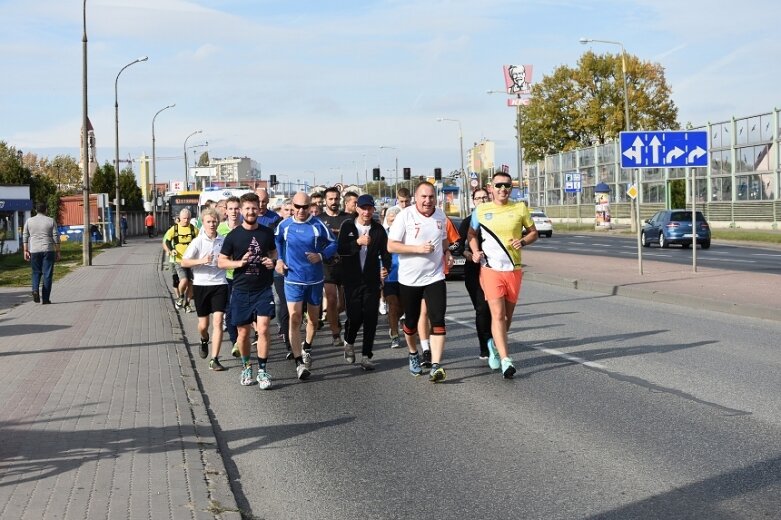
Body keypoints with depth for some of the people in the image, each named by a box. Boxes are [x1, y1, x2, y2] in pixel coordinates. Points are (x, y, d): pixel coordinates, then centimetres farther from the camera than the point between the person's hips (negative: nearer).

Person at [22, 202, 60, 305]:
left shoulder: (29, 221, 6)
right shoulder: (51, 221, 1)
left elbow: (25, 236, 6)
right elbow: (56, 237, -1)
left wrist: (26, 251, 9)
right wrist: (57, 251, 4)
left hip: (34, 250, 2)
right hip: (48, 250, -2)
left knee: (36, 272, 15)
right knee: (47, 274, 2)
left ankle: (35, 290, -11)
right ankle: (46, 299, 0)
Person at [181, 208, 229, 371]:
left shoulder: (224, 240, 1)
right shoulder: (198, 241, -5)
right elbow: (184, 262, -8)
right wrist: (201, 261, -21)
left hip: (219, 284, 0)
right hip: (201, 285, 0)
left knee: (218, 321, -10)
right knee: (203, 324, 10)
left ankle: (214, 360, -6)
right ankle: (204, 341, 46)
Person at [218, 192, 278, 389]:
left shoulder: (267, 233, 3)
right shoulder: (233, 236, -3)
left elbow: (274, 252, 19)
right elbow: (221, 262, 1)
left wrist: (272, 261, -4)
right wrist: (240, 262, -17)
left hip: (263, 289, 0)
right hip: (241, 291, 0)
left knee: (263, 329, -10)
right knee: (243, 332, 8)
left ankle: (262, 370, -1)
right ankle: (246, 367, 29)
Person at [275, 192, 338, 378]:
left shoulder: (318, 225, -7)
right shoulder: (284, 226, -1)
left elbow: (333, 244, 1)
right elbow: (277, 242, 19)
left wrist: (321, 255, -16)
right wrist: (279, 260, 6)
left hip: (315, 279, 1)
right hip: (292, 279, 0)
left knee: (313, 319, 14)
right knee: (294, 319, -13)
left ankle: (306, 348, 41)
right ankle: (299, 362, -12)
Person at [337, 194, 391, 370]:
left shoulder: (378, 229, 4)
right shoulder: (348, 226, 1)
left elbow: (385, 252, 4)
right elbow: (340, 249, -6)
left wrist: (385, 267, -15)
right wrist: (358, 242, -20)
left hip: (372, 279, 1)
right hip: (352, 279, -1)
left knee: (370, 318, -2)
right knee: (354, 316, -4)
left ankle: (366, 355, 6)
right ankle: (349, 342, 27)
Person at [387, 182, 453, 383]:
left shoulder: (440, 215, 6)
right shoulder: (405, 215, -9)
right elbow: (391, 246, -12)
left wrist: (447, 253, 3)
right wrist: (418, 248, -21)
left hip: (435, 277, 2)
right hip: (409, 279, -2)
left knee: (437, 321, -12)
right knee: (411, 322, 12)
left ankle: (436, 366, -16)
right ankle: (413, 354, 39)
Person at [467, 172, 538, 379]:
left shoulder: (520, 208, 4)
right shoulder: (481, 210, 3)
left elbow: (533, 232, 12)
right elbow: (471, 234, 17)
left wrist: (523, 241, -9)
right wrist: (475, 251, -1)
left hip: (514, 269, 2)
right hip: (490, 268, -2)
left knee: (508, 315, 11)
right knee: (498, 314, -13)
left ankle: (495, 344, 38)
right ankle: (505, 360, -15)